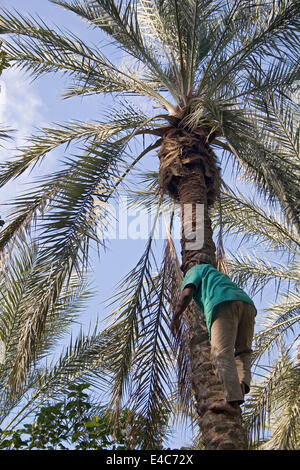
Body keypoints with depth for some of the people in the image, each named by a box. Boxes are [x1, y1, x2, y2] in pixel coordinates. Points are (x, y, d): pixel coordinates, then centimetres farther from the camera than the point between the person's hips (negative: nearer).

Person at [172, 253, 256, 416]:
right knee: (243, 351, 17)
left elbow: (187, 294, 10)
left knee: (223, 354, -16)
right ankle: (243, 383, -11)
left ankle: (233, 401, -31)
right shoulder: (221, 275, 46)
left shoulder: (196, 270, 27)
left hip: (224, 305, -6)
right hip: (247, 303, 7)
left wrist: (176, 317, 20)